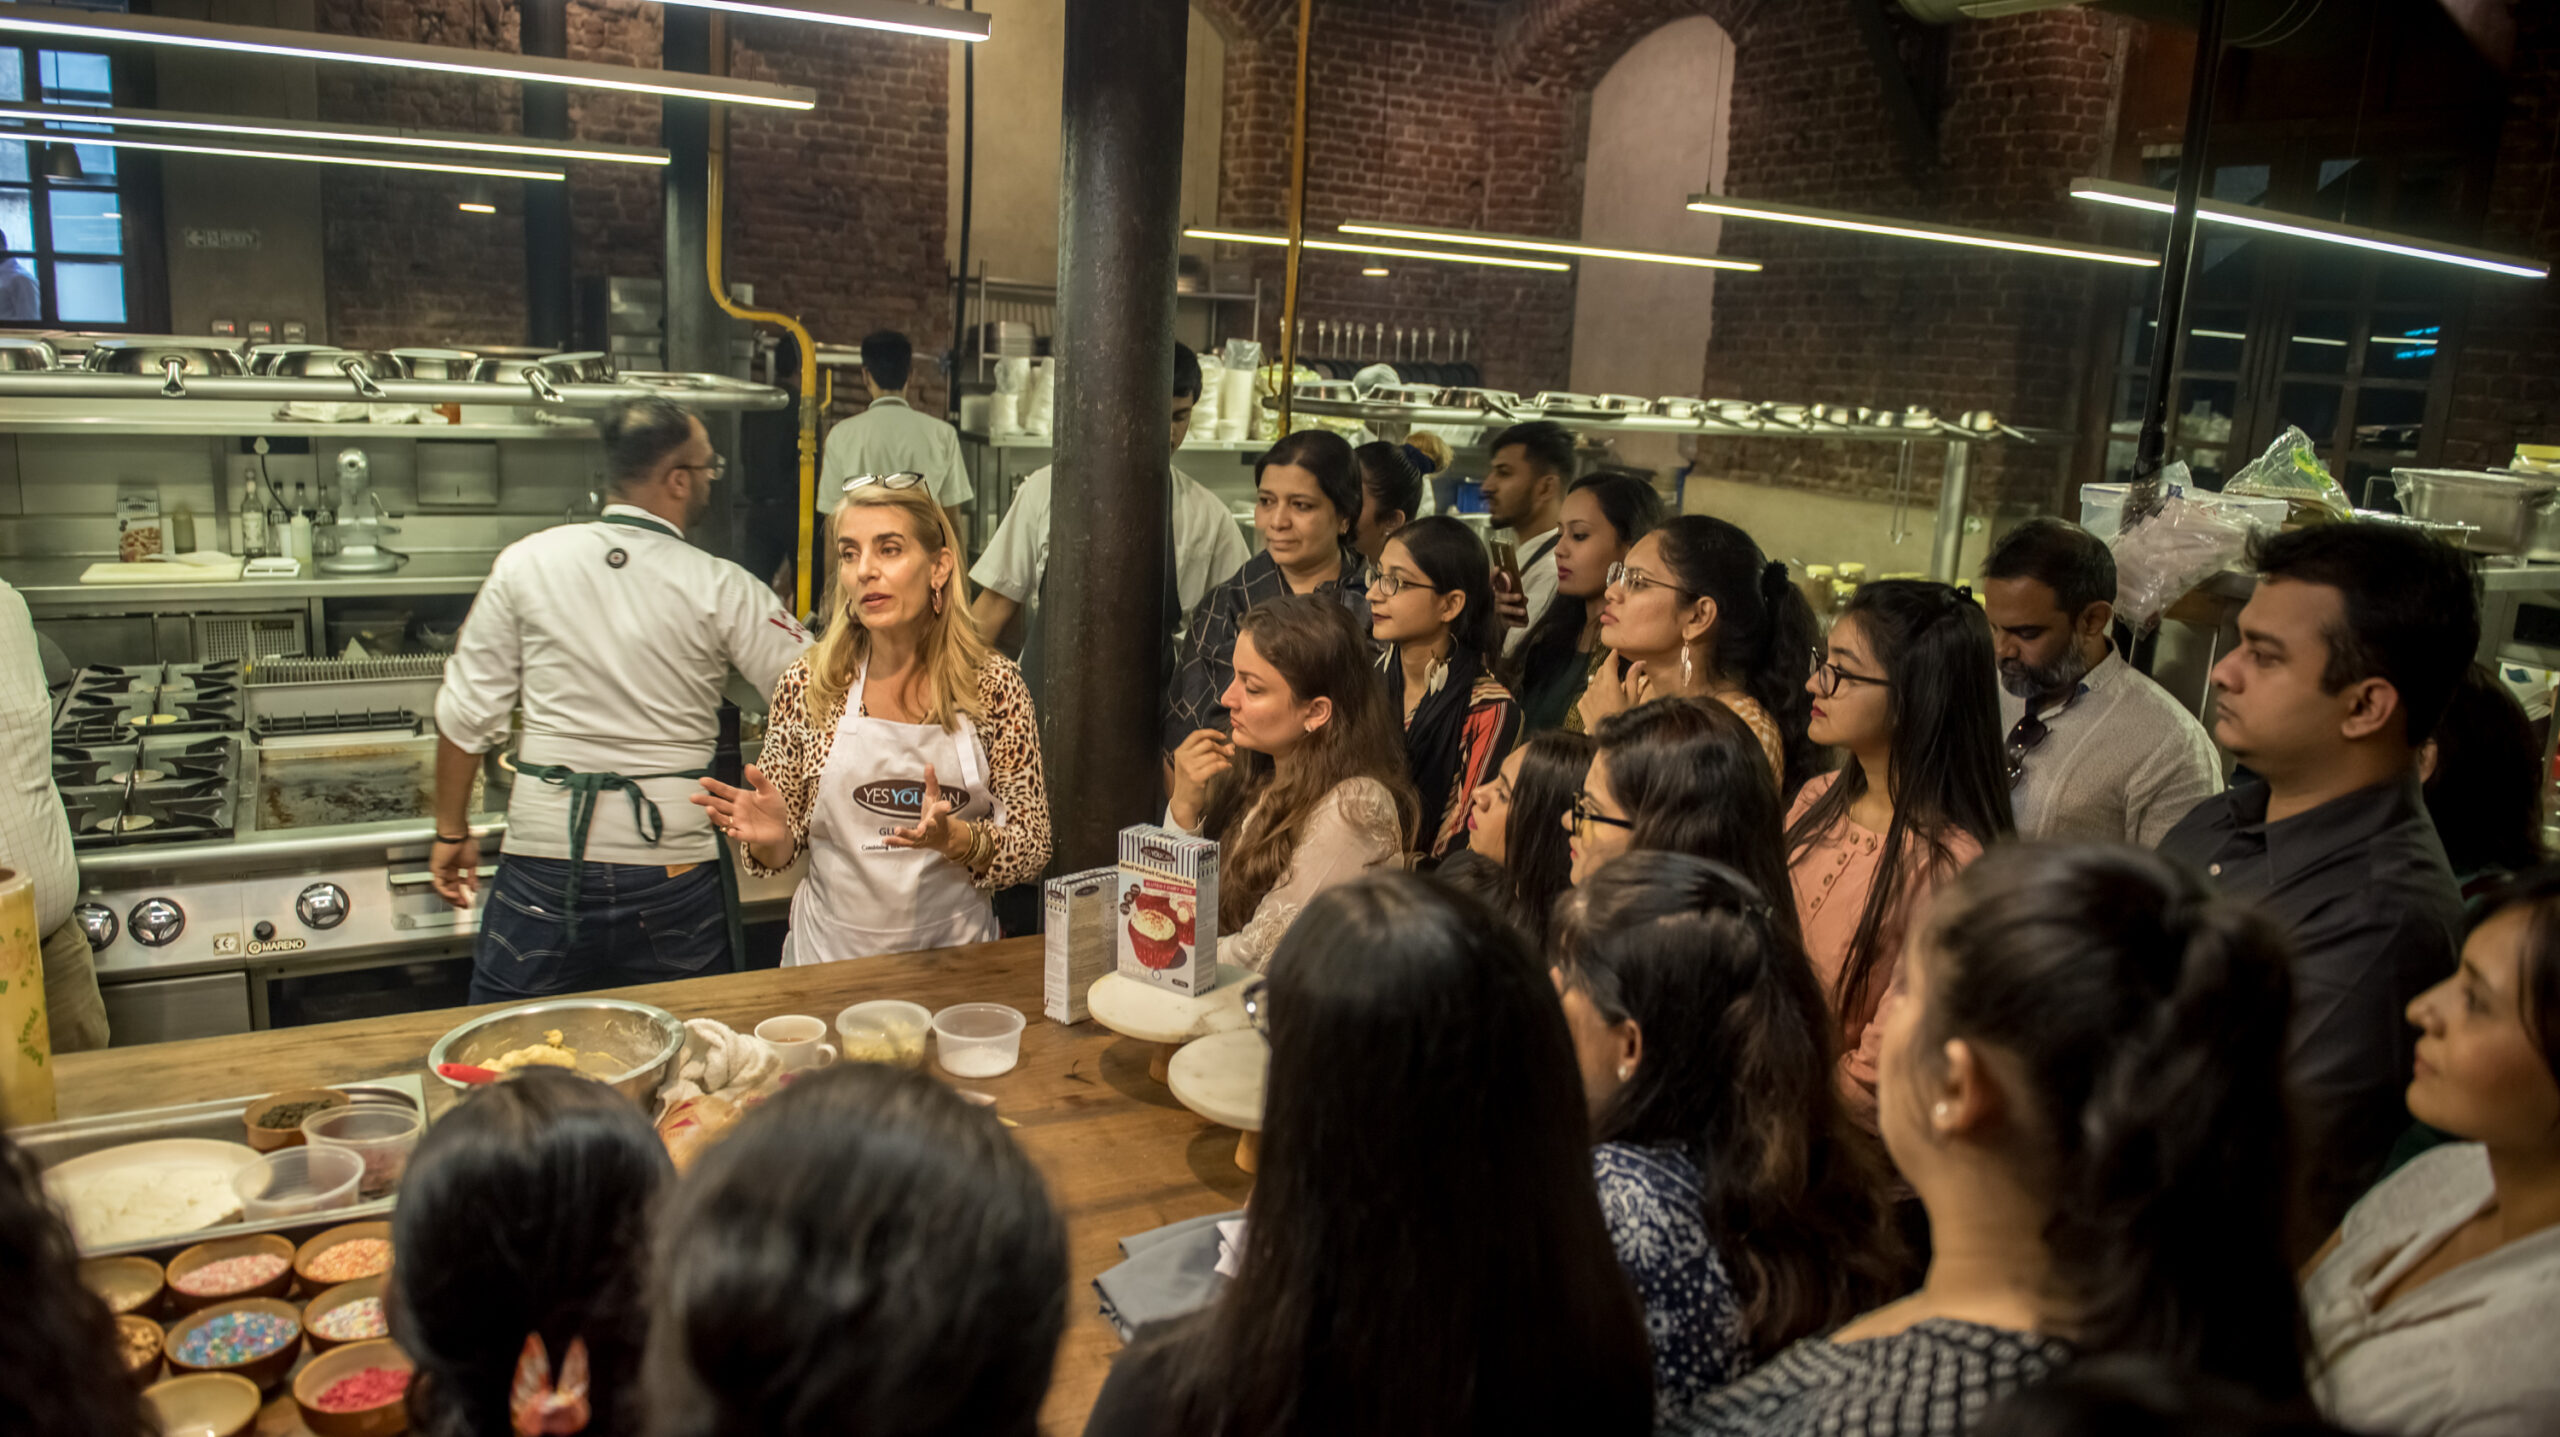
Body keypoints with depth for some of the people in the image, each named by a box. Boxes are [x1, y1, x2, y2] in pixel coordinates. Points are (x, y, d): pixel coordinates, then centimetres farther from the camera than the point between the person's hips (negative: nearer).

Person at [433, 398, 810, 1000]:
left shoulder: (526, 565, -1)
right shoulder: (721, 589, -7)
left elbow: (468, 713, 3)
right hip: (674, 865, -1)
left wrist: (452, 832, 14)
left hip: (547, 854, 1)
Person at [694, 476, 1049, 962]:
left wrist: (952, 837, -18)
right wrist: (770, 834, -13)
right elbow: (779, 852, 8)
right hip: (832, 953, 1)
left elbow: (1031, 853, -1)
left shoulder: (995, 685, -3)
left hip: (954, 952, 0)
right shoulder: (805, 686, -1)